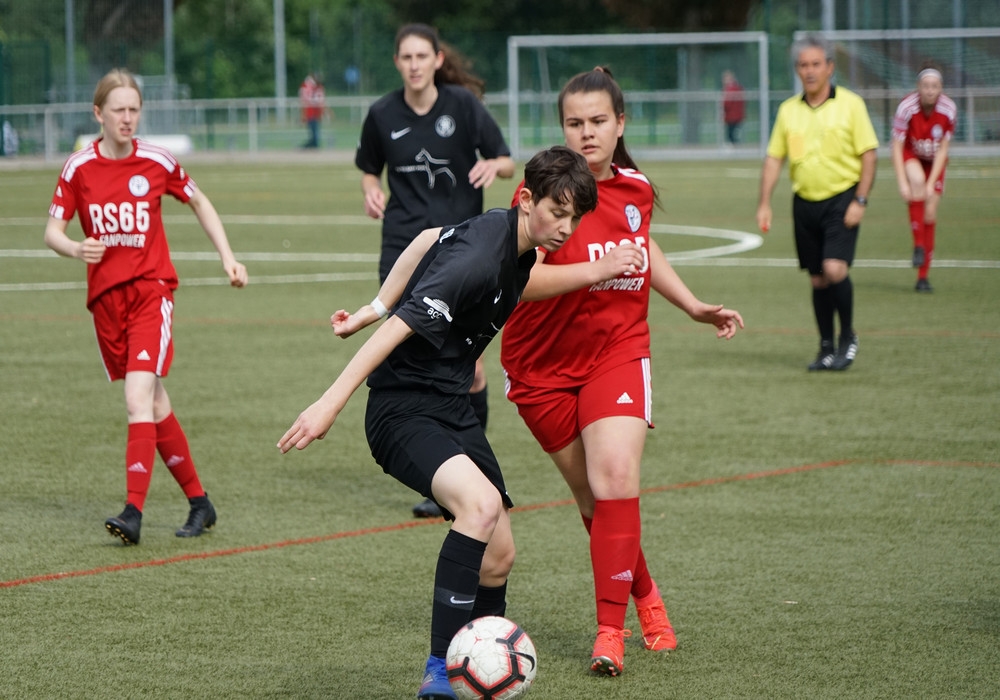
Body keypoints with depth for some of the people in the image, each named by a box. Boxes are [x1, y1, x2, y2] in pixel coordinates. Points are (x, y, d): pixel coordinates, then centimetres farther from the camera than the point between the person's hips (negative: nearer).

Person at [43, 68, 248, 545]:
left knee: (139, 398, -19)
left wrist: (228, 257, 9)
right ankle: (198, 502, 22)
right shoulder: (79, 167, 1)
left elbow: (199, 203, 15)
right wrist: (76, 249, -20)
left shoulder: (157, 161, -1)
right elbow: (52, 230, 2)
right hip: (106, 297, 3)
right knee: (155, 405, 9)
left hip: (152, 289, -3)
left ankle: (134, 511, -24)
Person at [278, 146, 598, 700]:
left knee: (498, 554, 7)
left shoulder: (505, 233, 5)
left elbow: (430, 240, 21)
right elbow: (401, 326, -29)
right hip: (404, 409, -10)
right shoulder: (479, 261, -25)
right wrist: (332, 402, -33)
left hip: (452, 406, 10)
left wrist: (374, 309, 26)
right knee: (481, 503, -33)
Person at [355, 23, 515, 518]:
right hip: (404, 246, 2)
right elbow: (369, 168, 18)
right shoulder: (382, 115, 2)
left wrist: (493, 166, -23)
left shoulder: (463, 104, -5)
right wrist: (372, 192, -2)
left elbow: (506, 163, -1)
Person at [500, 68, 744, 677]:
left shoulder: (636, 189, 2)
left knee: (615, 478, -19)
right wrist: (596, 270, -34)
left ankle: (611, 631, -16)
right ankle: (645, 598, 32)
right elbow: (519, 278, -26)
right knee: (593, 497, 7)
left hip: (619, 350, 2)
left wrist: (693, 306, 23)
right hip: (544, 363, -1)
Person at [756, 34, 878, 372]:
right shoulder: (788, 110, 7)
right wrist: (764, 204, 2)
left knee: (835, 269, -18)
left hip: (841, 198, -4)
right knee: (818, 279, 7)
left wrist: (860, 201, -11)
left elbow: (869, 154, -4)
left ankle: (848, 337, 2)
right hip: (805, 202, 4)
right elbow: (774, 158, 10)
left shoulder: (850, 104, -4)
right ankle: (827, 348, 18)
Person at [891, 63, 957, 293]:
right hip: (910, 156, -2)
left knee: (930, 215, -3)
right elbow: (897, 147, -22)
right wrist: (903, 183, -29)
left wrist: (932, 184, -19)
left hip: (934, 161, 2)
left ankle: (923, 277, 6)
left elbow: (943, 149, -13)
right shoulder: (906, 107, -27)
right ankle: (918, 245, -29)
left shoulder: (949, 109, -20)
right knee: (917, 180, -36)